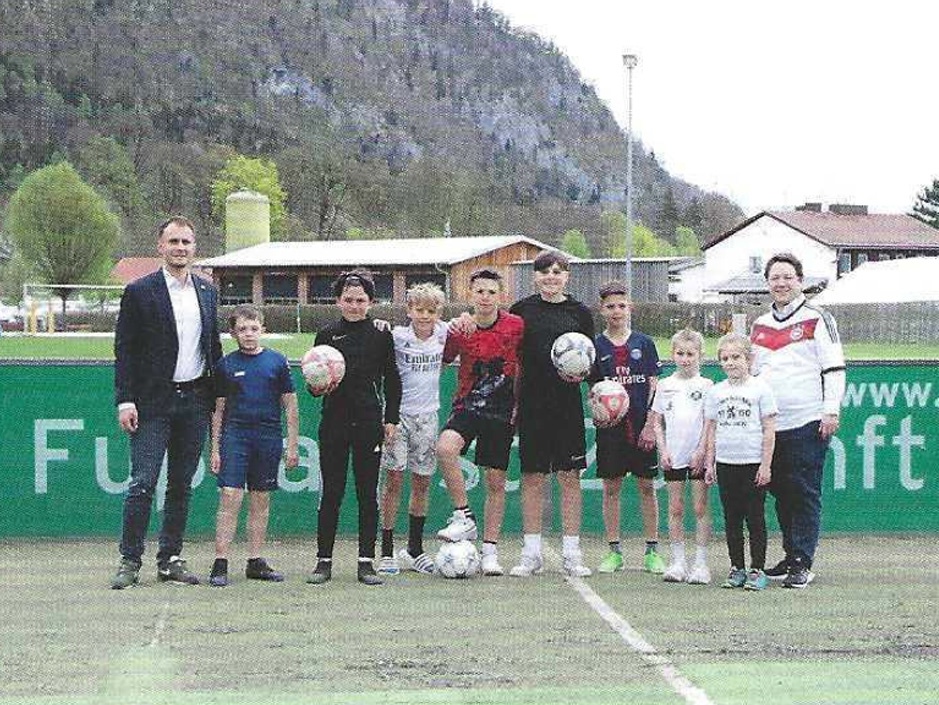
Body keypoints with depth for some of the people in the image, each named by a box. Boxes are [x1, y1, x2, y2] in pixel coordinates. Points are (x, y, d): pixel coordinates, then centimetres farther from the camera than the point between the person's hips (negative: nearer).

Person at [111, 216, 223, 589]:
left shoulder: (207, 292, 12)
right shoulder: (139, 292, -2)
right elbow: (124, 349, -4)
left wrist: (218, 397, 12)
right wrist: (125, 401, -11)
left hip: (195, 401, 5)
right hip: (153, 401, -5)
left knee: (182, 485, 9)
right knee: (143, 483, -8)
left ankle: (170, 559, 16)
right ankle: (130, 561, -1)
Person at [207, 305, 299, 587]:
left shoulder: (277, 361, 4)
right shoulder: (226, 364, 5)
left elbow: (290, 407, 7)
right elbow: (219, 410, 9)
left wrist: (292, 446, 4)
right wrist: (215, 449, 6)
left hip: (268, 437, 1)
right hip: (235, 435, -1)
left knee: (261, 501, 7)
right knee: (230, 498, -8)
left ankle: (255, 562, 15)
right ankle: (220, 564, -7)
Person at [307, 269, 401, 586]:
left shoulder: (381, 335, 4)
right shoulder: (327, 335, 6)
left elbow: (392, 381, 8)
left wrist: (391, 420, 2)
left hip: (369, 423, 0)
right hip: (334, 423, 0)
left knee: (368, 494, 3)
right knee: (331, 492, 1)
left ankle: (366, 562, 7)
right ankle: (324, 561, 6)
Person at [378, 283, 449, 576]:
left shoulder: (442, 334, 3)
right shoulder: (399, 336, -9)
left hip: (427, 415, 4)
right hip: (399, 414, -4)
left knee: (422, 482, 9)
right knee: (394, 478, -6)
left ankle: (415, 549, 19)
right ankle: (387, 551, -2)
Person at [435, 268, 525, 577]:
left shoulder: (516, 326, -4)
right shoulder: (459, 331, -4)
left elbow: (524, 364, 9)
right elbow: (443, 361, 12)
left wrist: (519, 403, 9)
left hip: (502, 412, 0)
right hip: (467, 406, 0)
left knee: (496, 483, 4)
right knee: (444, 448, -30)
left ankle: (490, 551, 14)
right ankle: (464, 517, -17)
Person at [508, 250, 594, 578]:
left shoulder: (579, 312, 6)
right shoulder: (522, 310, 4)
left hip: (568, 403, 0)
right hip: (531, 403, 0)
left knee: (570, 476, 1)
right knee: (532, 476, 3)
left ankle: (572, 553, 7)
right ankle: (532, 553, 10)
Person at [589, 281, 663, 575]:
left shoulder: (643, 343, 4)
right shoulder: (596, 346, 5)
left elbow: (654, 386, 2)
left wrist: (650, 425, -5)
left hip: (641, 426, 0)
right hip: (610, 427, 0)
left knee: (647, 487, 3)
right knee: (611, 488, 3)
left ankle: (652, 552, 9)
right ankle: (614, 551, 10)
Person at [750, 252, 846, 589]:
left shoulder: (816, 319, 0)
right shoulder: (759, 326, 17)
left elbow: (834, 368, -4)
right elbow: (751, 372, 24)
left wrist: (831, 411, -11)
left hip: (807, 423, -6)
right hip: (770, 423, 6)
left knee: (805, 494, -7)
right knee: (781, 494, 9)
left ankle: (802, 564, -6)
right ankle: (791, 557, 18)